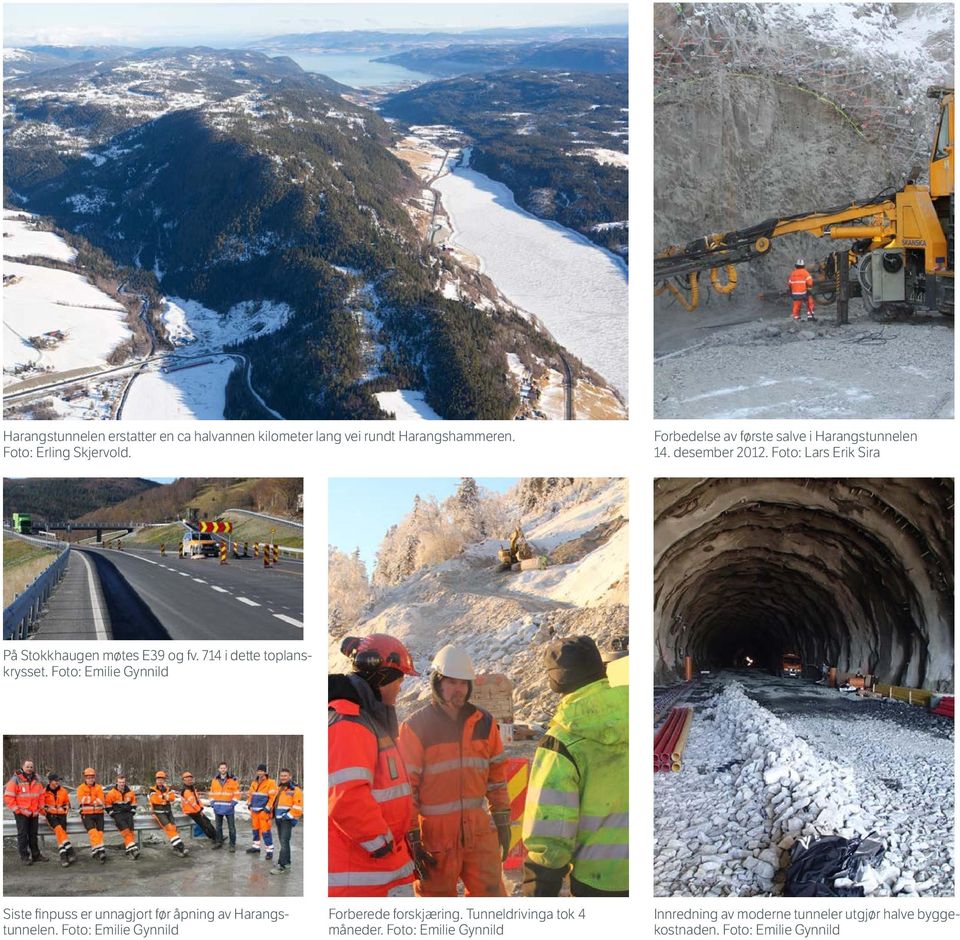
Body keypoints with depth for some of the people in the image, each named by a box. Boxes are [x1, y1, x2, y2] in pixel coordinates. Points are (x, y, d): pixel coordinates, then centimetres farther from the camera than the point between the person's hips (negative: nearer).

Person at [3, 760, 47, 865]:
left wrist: (40, 808, 6)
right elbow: (8, 797, -12)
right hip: (21, 813, -5)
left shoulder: (36, 780, 9)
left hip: (34, 813, 5)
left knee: (34, 834, 12)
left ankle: (36, 854, 20)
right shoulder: (15, 780, -10)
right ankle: (24, 857, 1)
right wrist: (16, 810, -14)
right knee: (23, 835, -3)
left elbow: (41, 795, 15)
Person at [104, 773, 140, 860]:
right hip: (117, 814, -3)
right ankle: (132, 848, -31)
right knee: (125, 829, -25)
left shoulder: (130, 792, 8)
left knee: (130, 829, -18)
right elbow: (107, 805, 4)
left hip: (128, 813, 3)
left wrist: (132, 812, 10)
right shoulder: (111, 793, -2)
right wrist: (113, 814, -3)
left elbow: (133, 803, 22)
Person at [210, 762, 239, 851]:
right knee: (218, 826, 12)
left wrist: (233, 804, -11)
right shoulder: (214, 780, 7)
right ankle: (219, 843, 23)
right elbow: (212, 793, 14)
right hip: (218, 808, 4)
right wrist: (212, 803, 2)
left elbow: (237, 793, -3)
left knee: (231, 827, -2)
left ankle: (232, 845, 3)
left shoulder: (233, 780, -3)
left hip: (229, 808, -4)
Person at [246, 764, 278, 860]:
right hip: (254, 810, 7)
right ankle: (256, 847, 30)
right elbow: (250, 794, 23)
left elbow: (273, 797, -12)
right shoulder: (254, 783, 13)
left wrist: (268, 808, -16)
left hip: (264, 811, -7)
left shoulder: (270, 783, -8)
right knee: (255, 829, 16)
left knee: (266, 831, -9)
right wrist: (249, 804, 13)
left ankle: (269, 851, -5)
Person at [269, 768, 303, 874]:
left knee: (284, 842, -13)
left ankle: (282, 866, -14)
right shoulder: (279, 789, 16)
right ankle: (286, 862, 26)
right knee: (283, 842, 16)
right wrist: (272, 813, 15)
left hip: (287, 820, -9)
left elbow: (298, 807, -16)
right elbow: (275, 802, 27)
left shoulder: (295, 790, -11)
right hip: (279, 819, 9)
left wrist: (287, 816, -18)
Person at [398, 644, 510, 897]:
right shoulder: (415, 728, -7)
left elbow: (497, 775, 15)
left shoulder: (484, 723, 7)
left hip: (479, 830, 3)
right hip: (435, 835, -3)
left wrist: (502, 821, 13)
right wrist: (412, 839, -9)